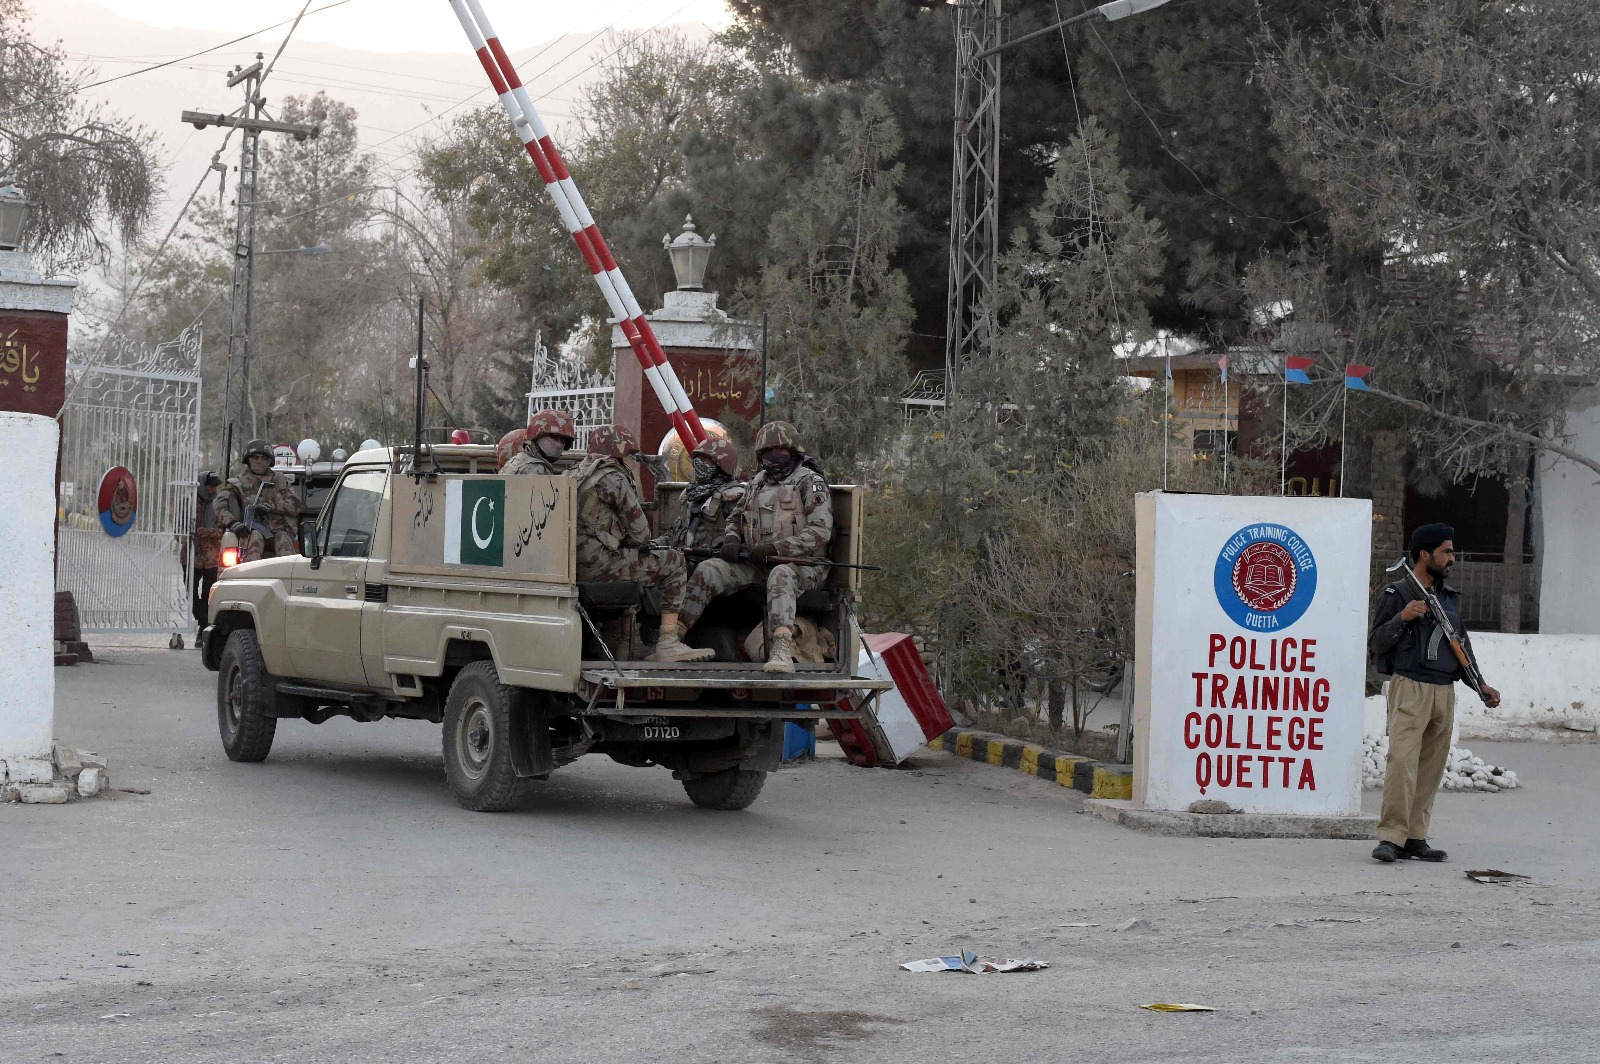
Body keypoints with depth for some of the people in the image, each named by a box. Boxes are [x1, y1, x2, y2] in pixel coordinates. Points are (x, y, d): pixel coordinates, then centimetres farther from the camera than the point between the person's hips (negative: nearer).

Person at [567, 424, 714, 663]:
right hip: (598, 562, -9)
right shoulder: (614, 480, -9)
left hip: (574, 565, 9)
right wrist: (640, 543, 16)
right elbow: (639, 531, -6)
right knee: (673, 562, 0)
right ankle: (668, 642, -6)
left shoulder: (576, 475, 20)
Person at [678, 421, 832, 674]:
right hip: (755, 563, 7)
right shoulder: (757, 483, 18)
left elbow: (820, 531, -15)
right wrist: (731, 541, 2)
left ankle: (782, 651, -59)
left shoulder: (809, 482, -4)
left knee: (780, 576, -41)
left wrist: (775, 548, -22)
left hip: (800, 562, -6)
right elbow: (735, 518, 28)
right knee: (707, 570, -13)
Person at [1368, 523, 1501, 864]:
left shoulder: (1450, 597, 18)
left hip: (1445, 692, 7)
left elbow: (1462, 645, 24)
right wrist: (1402, 618, -18)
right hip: (1410, 687, -7)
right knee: (1403, 761, -16)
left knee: (1431, 766, 5)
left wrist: (1481, 685, 17)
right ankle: (1391, 838, -17)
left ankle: (1415, 837, 9)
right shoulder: (1397, 593, -1)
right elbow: (1376, 643, -3)